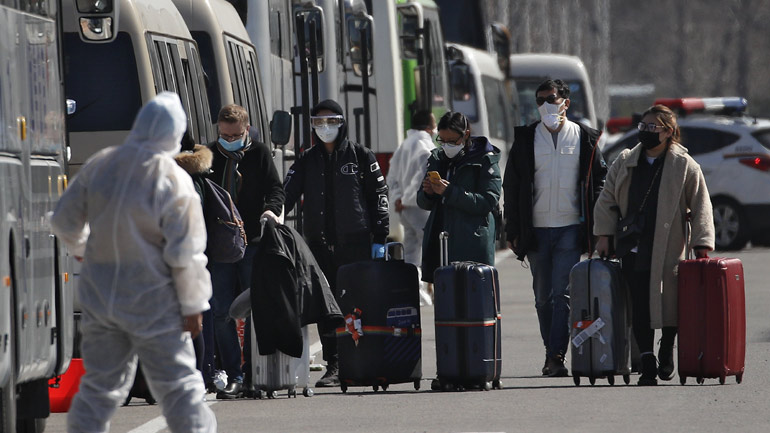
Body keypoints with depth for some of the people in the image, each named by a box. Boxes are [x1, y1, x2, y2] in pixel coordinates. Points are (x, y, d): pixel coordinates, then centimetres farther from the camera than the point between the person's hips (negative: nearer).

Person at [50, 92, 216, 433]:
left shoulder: (99, 166, -2)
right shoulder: (173, 182, -18)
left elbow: (64, 221, 9)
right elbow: (185, 254, -15)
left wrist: (81, 248, 31)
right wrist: (193, 306, -4)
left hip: (99, 298, 5)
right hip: (153, 303, -5)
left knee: (100, 384, 14)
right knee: (179, 387, 1)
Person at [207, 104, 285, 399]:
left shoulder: (259, 153, 6)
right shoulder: (209, 156, 9)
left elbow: (275, 188, 3)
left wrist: (271, 209, -18)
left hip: (253, 242, -2)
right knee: (222, 313, -3)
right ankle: (233, 376, -1)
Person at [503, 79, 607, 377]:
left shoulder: (584, 138, 4)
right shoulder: (525, 139, 7)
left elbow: (599, 182, 7)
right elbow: (512, 186, 8)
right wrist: (512, 231, 2)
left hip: (570, 228, -2)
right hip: (536, 229, 2)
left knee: (562, 293, -11)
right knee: (543, 296, 6)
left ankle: (557, 356, -14)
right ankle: (552, 353, 16)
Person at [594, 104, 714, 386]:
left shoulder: (685, 166, 1)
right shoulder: (625, 163, 12)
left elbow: (700, 206, 0)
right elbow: (608, 200, 16)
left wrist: (701, 243, -7)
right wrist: (604, 234, 5)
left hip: (668, 249, -3)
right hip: (634, 250, 3)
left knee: (669, 302, 0)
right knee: (639, 306, -5)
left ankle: (667, 354, 21)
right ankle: (647, 361, -2)